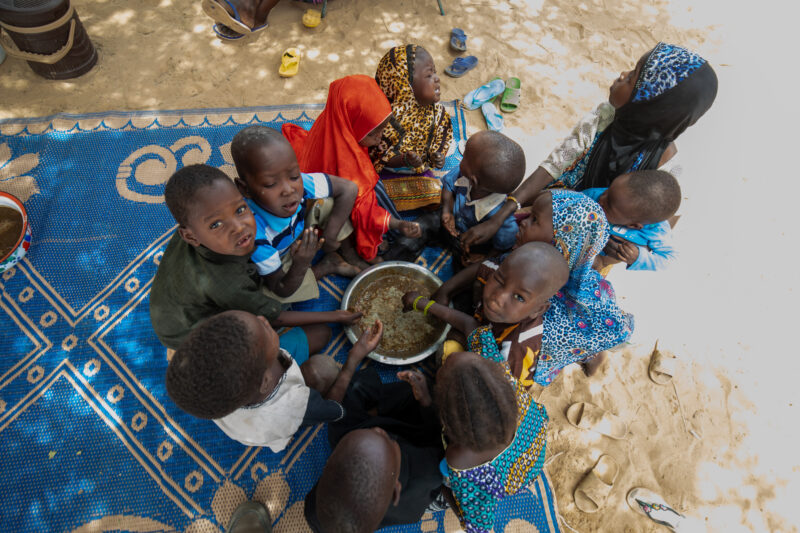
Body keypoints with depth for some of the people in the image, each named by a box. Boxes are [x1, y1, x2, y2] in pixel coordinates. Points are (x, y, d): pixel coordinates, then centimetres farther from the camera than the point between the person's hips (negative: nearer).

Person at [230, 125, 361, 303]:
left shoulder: (299, 183, -34)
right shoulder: (255, 235, -41)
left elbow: (349, 188, -21)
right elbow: (282, 291, -29)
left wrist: (330, 235, -23)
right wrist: (301, 265, -49)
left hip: (298, 232, 3)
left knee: (328, 203, -16)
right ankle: (328, 265, -9)